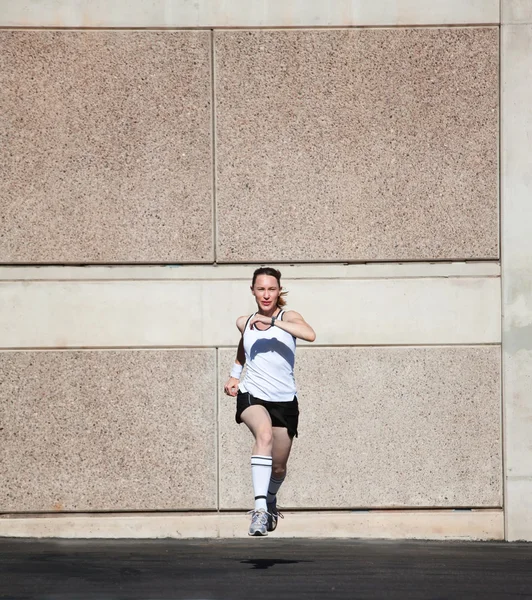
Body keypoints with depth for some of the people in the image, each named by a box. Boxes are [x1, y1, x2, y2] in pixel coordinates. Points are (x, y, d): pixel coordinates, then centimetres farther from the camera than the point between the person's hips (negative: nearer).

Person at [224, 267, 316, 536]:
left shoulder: (288, 317, -1)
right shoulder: (244, 323, 9)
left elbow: (310, 335, -25)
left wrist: (273, 321, -28)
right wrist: (233, 376, 18)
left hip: (284, 400, 0)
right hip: (251, 395, 0)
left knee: (279, 468, 10)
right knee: (264, 434, -34)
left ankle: (270, 500, 46)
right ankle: (260, 508, -44)